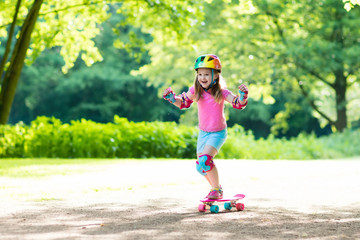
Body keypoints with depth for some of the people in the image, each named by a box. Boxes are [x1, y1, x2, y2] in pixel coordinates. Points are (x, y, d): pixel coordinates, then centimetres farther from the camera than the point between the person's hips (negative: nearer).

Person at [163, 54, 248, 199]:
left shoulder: (221, 93, -16)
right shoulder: (195, 91, -7)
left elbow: (238, 104, -21)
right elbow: (183, 103, 7)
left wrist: (242, 94, -41)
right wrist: (172, 98, -11)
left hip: (218, 133, -5)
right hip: (203, 132, 5)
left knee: (205, 159, -26)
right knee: (200, 167, 9)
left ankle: (216, 189, -5)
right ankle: (216, 187, 38)